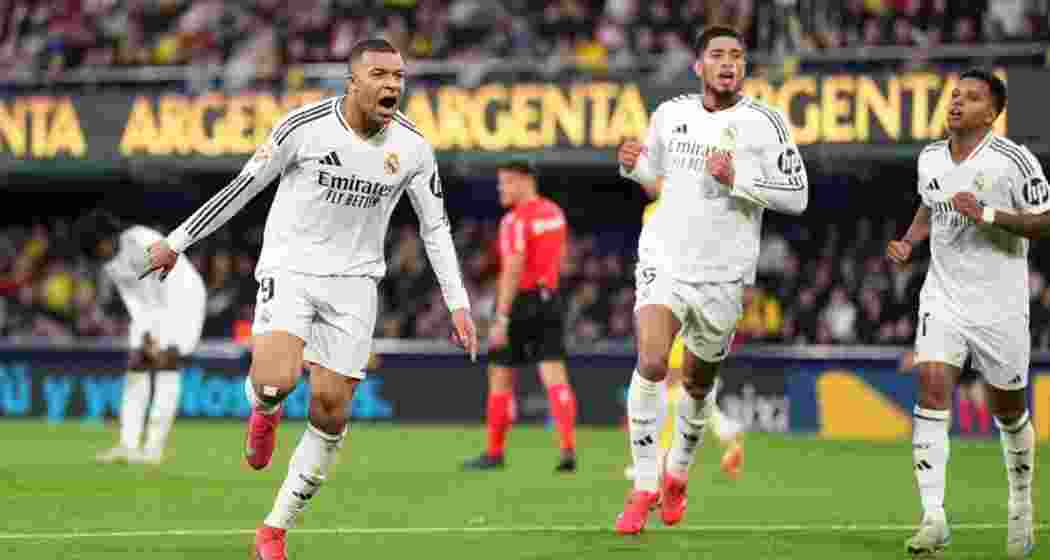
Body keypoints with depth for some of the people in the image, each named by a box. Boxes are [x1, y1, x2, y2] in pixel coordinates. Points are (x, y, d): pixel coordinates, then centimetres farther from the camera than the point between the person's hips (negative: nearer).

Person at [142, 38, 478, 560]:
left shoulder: (412, 146, -4)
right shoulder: (305, 126, -13)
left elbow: (436, 228, 7)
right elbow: (243, 186, -3)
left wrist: (459, 304, 0)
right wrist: (176, 242, 2)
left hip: (353, 281, 3)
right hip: (290, 267, -3)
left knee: (330, 411, -2)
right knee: (275, 381, -28)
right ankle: (264, 410, 12)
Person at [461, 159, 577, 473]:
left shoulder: (515, 220, -15)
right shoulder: (555, 213, 10)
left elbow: (512, 272, -21)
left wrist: (501, 320, -21)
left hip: (521, 303, -7)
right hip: (550, 299, 7)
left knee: (501, 378, 7)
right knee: (554, 375, -1)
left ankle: (495, 453, 16)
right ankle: (568, 449, -15)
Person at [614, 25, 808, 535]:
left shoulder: (764, 123, -7)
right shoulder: (670, 114, 3)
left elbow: (797, 197, -7)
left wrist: (737, 180, -20)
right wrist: (633, 165, -2)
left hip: (722, 273, -1)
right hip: (664, 258, 1)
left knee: (697, 383, 12)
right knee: (651, 363, -21)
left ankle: (677, 474, 40)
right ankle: (644, 488, -13)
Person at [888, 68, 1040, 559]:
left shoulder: (1013, 161, -14)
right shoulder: (930, 158, 4)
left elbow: (1044, 222, -13)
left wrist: (988, 214, -25)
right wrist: (908, 243, 5)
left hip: (999, 306, -3)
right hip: (942, 298, 3)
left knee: (1008, 411, 9)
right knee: (931, 389, -15)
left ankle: (1021, 508, 34)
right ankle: (933, 518, -16)